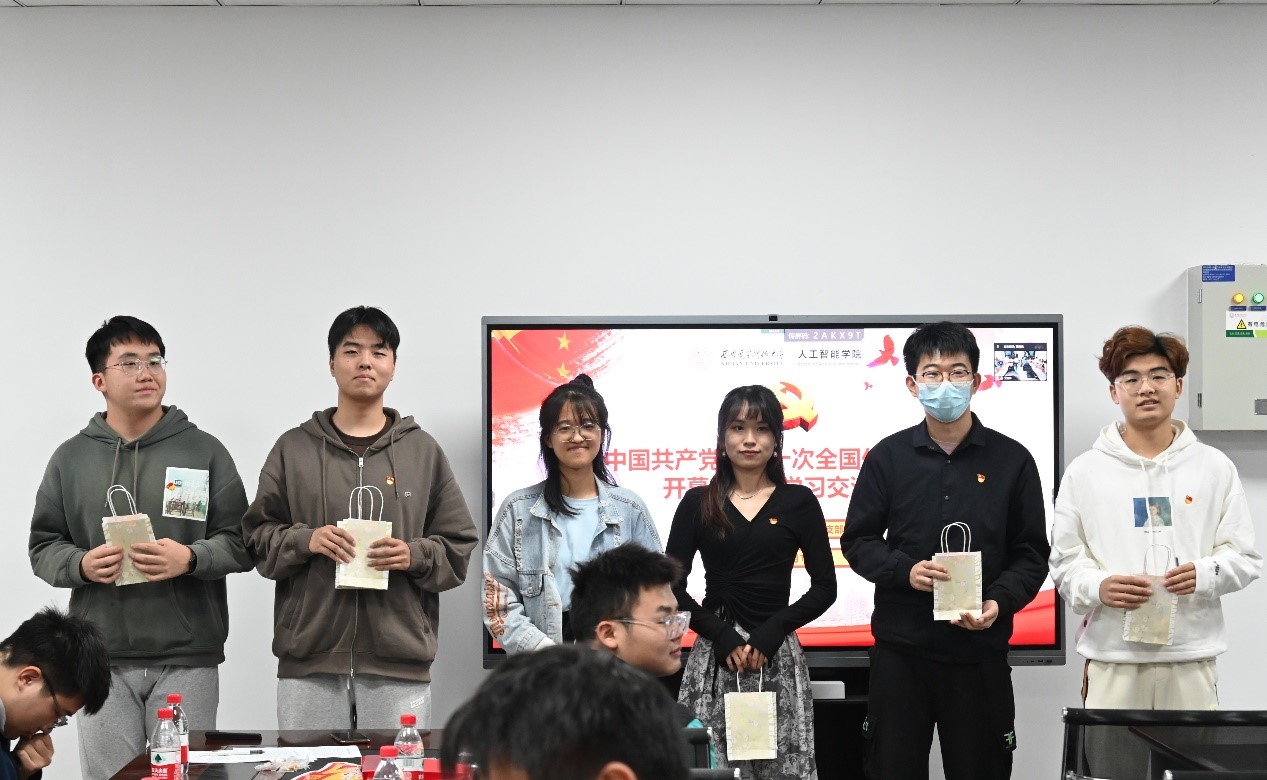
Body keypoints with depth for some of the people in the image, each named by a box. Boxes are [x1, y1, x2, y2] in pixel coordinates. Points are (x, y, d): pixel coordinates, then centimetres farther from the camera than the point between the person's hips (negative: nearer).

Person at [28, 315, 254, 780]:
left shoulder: (204, 451, 6)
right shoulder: (71, 458, 10)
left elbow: (241, 543, 4)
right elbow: (43, 547, 10)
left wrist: (190, 558, -15)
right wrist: (81, 564, -11)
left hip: (187, 659, -1)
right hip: (101, 660, 1)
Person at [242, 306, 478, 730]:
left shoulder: (423, 450, 11)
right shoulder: (294, 448, 10)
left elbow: (459, 548, 10)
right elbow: (258, 539, 9)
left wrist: (414, 555, -9)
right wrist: (304, 540, -9)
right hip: (309, 662, 0)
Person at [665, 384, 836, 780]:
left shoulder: (798, 502, 6)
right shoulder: (698, 503, 7)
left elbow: (824, 588, 3)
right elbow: (672, 587, 3)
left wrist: (768, 636, -7)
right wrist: (723, 637, -8)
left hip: (778, 656, 0)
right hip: (714, 657, 0)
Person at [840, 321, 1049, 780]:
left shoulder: (1012, 460, 4)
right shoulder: (888, 457, 6)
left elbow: (1032, 553, 5)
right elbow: (857, 541, 7)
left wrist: (999, 602, -13)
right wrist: (905, 571, -12)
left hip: (980, 650, 0)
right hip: (900, 647, 0)